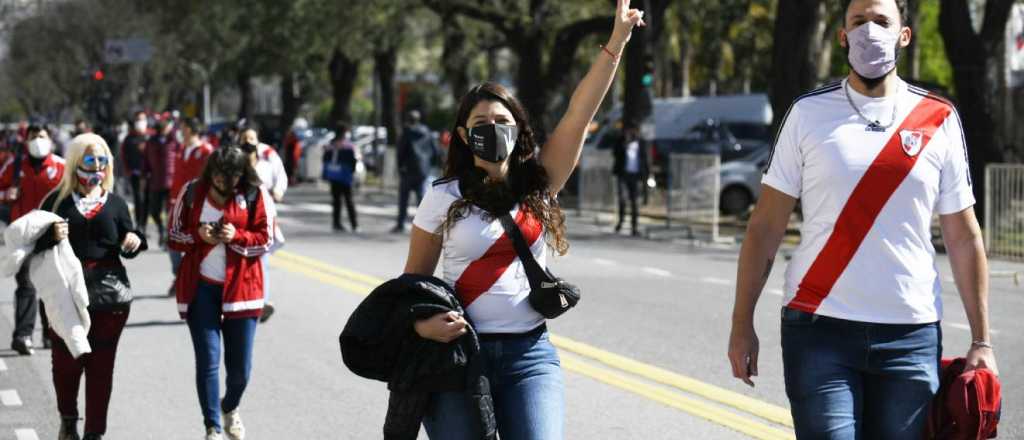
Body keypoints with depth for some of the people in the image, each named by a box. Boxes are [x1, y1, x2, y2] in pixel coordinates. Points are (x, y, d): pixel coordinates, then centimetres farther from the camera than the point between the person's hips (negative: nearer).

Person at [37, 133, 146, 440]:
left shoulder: (115, 203, 9)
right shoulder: (57, 200, 3)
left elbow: (128, 248, 11)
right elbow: (36, 243, 2)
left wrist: (134, 241, -11)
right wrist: (51, 237, -19)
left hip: (110, 294, 1)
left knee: (101, 365, 4)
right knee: (66, 361, 0)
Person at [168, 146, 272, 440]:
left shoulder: (255, 196, -2)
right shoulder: (191, 193, 1)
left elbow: (266, 239, -1)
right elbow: (175, 236, 6)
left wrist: (237, 236, -18)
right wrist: (198, 235, -14)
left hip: (241, 287, 0)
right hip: (201, 287, 0)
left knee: (240, 365, 6)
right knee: (208, 361, -5)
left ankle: (231, 408, 37)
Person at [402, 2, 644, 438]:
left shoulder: (538, 185, 6)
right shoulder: (444, 198, 0)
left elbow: (579, 114, -1)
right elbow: (414, 277, 6)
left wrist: (616, 42, -7)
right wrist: (419, 321, -15)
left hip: (529, 354, 1)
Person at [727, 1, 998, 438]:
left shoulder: (939, 120, 6)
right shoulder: (809, 114, 4)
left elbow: (963, 237, 8)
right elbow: (766, 226, 5)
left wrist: (981, 341, 4)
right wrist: (742, 324, -1)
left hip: (911, 335, 1)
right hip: (819, 329, -1)